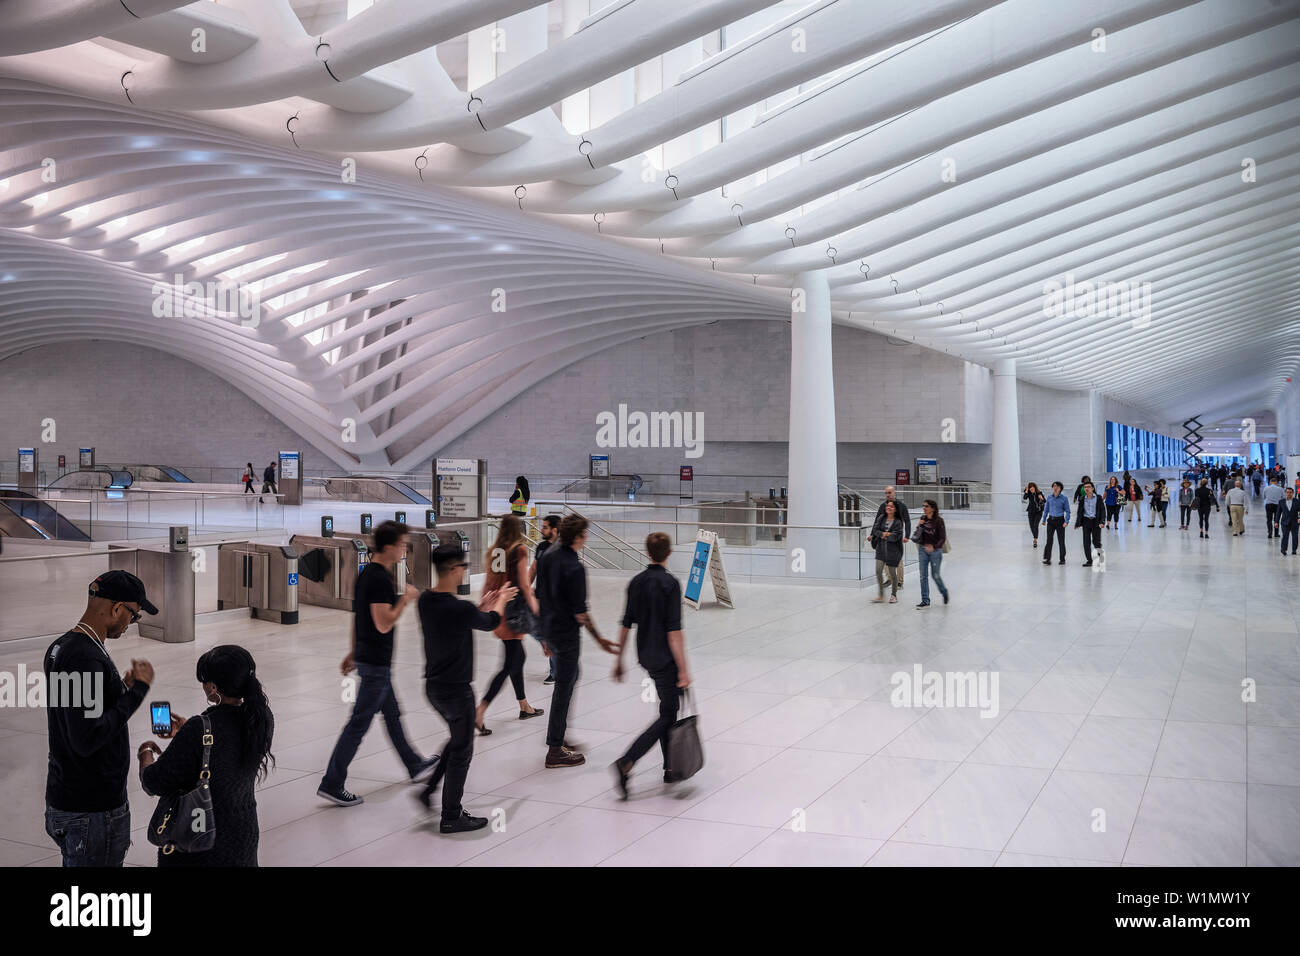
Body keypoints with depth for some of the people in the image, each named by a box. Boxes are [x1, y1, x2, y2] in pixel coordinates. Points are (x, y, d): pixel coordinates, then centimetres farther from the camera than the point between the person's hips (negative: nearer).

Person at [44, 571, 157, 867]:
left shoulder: (59, 647, 9)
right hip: (92, 810, -10)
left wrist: (122, 687, 10)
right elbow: (86, 739, -26)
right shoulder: (87, 659, -24)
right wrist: (137, 690, -20)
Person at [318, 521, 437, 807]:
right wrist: (406, 599, -15)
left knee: (392, 714, 21)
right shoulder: (381, 579, -21)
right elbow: (383, 624, -26)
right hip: (376, 662, -10)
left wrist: (353, 651, 22)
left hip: (366, 655, 10)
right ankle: (332, 784, 2)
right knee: (359, 723, -3)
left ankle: (414, 765, 35)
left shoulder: (366, 574, 9)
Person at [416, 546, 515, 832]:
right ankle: (451, 817, 17)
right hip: (456, 690, -8)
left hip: (433, 686, 8)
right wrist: (501, 600, 15)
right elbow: (491, 623, -5)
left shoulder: (425, 601, -2)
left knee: (458, 739, 27)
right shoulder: (460, 609, -26)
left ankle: (429, 789, 26)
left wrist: (483, 605, 19)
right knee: (461, 752, 7)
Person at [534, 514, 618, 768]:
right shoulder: (574, 568, -24)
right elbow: (580, 612, -21)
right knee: (564, 688, 0)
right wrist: (599, 640, -14)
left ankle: (558, 736, 32)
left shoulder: (549, 554, 2)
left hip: (549, 627, 9)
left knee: (570, 677, 24)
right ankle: (555, 750, 6)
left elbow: (541, 591, 12)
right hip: (566, 633, -9)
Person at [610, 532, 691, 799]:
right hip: (665, 659, -7)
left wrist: (619, 660, 17)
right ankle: (626, 762, -15)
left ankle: (670, 768, 23)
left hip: (645, 657, 7)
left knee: (669, 709, 19)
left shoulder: (636, 582, 5)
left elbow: (626, 624, 8)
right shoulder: (669, 583, -15)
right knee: (667, 716, -2)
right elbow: (674, 631, -19)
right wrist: (683, 669, -16)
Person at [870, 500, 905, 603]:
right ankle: (881, 595, 8)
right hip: (881, 548, 4)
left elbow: (896, 536, -17)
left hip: (893, 550, -4)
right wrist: (883, 534, -17)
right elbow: (875, 529, 0)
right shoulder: (881, 518, 4)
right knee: (878, 571, -4)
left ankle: (894, 595, 24)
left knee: (892, 572, 6)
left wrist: (884, 535, -10)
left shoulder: (898, 522, -10)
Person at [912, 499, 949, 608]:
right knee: (923, 576, 1)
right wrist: (918, 526, -8)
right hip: (923, 549, 5)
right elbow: (918, 536, 11)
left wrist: (934, 547, -28)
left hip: (935, 550, -4)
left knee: (935, 575, 5)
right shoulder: (923, 519, 3)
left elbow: (943, 538, -14)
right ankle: (925, 600, 7)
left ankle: (944, 592, 35)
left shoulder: (938, 521, -12)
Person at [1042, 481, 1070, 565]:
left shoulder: (1064, 498, -4)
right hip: (1051, 520, 2)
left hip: (1060, 520, -2)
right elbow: (1046, 509, 13)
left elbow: (1067, 511, 0)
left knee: (1061, 540, 5)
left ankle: (1062, 559, 14)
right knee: (1049, 540, -5)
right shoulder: (1049, 497, 4)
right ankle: (1047, 558, -3)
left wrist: (1066, 521, -11)